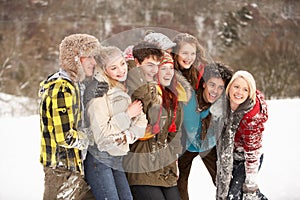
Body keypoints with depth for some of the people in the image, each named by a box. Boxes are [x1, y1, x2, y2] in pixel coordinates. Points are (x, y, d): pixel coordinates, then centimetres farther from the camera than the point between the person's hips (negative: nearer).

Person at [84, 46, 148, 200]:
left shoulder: (127, 90, 7)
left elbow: (141, 123, 4)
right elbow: (101, 135, -22)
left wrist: (126, 137, -14)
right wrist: (127, 115, -18)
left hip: (118, 160, 7)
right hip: (99, 160, -7)